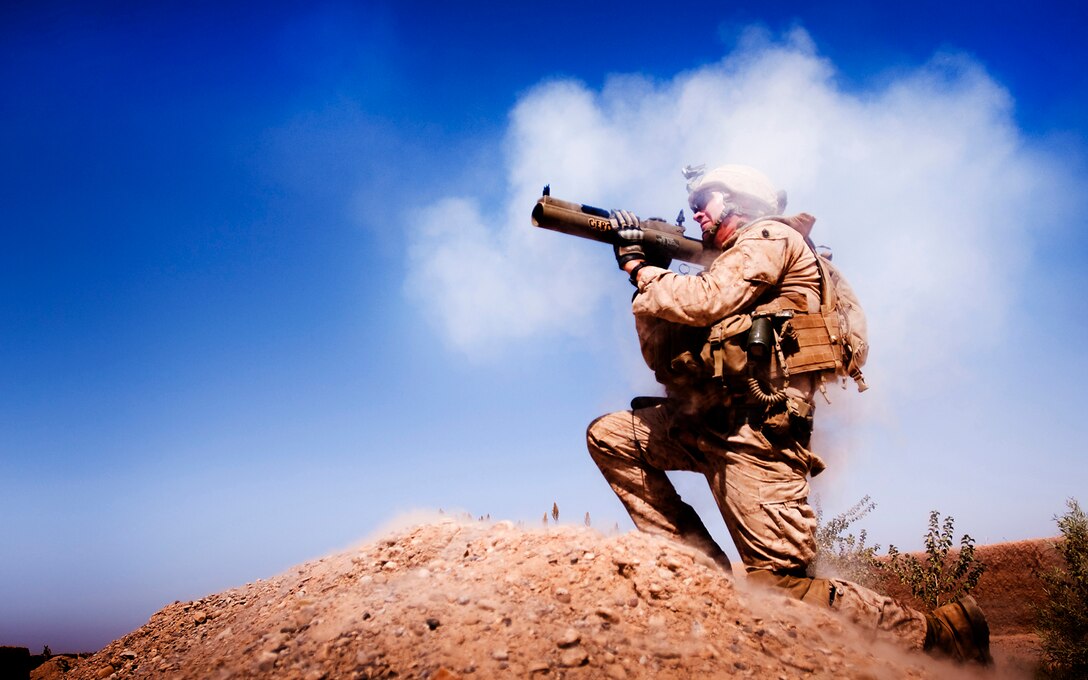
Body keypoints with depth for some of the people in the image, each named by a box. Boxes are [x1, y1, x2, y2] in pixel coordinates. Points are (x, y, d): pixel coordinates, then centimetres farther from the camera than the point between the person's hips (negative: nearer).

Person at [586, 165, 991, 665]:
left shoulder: (770, 235, 3)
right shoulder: (727, 266, 28)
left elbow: (703, 301, -14)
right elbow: (664, 357, 21)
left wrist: (642, 270, 2)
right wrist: (649, 276, 16)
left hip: (758, 428, -9)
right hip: (710, 425, 9)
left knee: (782, 589, -13)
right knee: (609, 437, 9)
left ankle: (935, 633, -1)